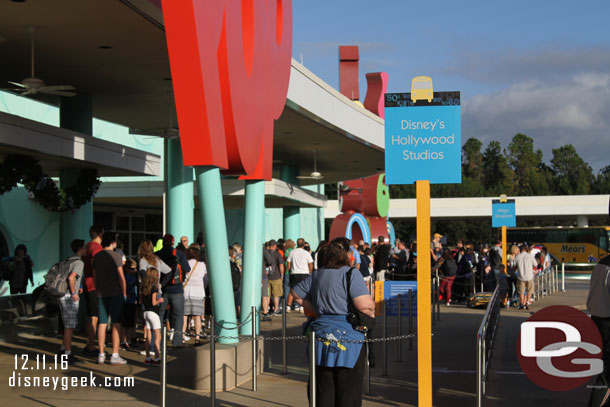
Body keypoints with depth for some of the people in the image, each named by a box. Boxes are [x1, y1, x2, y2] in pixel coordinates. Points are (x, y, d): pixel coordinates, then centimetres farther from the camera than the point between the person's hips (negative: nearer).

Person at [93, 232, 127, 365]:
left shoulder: (97, 257, 9)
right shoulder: (116, 256, -9)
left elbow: (94, 276, 14)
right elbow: (121, 276, -11)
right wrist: (124, 293, -3)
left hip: (102, 294, 5)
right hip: (115, 293, -5)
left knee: (102, 324, 7)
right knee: (116, 324, -2)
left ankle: (101, 355, 7)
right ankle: (115, 355, -5)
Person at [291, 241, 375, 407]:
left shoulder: (317, 275, 12)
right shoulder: (351, 274, -9)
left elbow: (296, 293, 26)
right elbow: (365, 305, -19)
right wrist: (371, 312, 3)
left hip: (322, 336, 6)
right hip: (348, 339, -6)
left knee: (324, 393, 10)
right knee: (349, 393, 0)